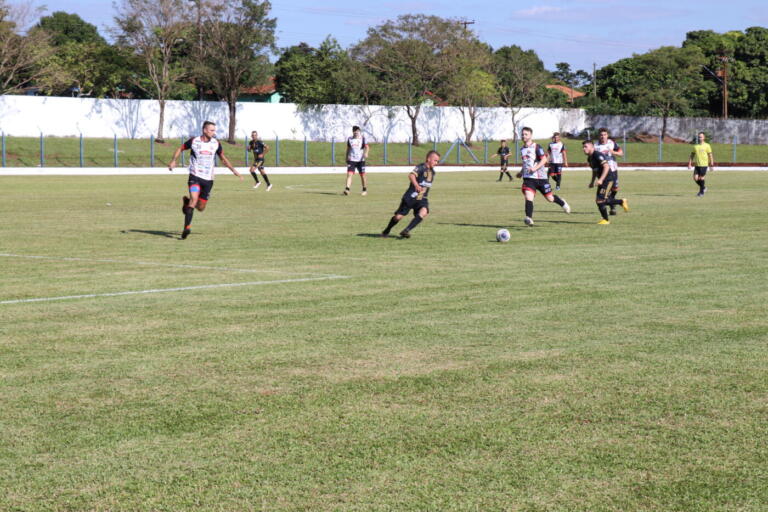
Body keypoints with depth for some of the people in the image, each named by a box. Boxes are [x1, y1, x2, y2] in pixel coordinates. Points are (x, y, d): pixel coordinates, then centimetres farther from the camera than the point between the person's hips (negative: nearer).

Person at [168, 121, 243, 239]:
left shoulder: (216, 143, 3)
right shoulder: (194, 141, -5)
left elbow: (223, 158, 16)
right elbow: (180, 148, 9)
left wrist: (233, 170, 8)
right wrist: (173, 160, -5)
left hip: (208, 179, 4)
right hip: (195, 176, -4)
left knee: (200, 208, 6)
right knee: (194, 199, -26)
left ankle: (187, 201, 38)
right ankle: (187, 227, -24)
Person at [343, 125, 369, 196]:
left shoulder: (362, 138, 0)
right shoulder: (350, 139, 10)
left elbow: (366, 147, -12)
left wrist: (366, 153, -31)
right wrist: (347, 158, 22)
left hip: (361, 160, -2)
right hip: (351, 160, 2)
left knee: (362, 175, 4)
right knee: (349, 174, -14)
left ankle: (365, 190, 21)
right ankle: (347, 189, -22)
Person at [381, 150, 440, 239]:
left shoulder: (432, 172, 9)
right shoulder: (420, 167, -15)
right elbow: (411, 175, -35)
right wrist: (416, 185, -50)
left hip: (422, 199, 5)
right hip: (410, 197, -5)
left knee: (424, 212, -26)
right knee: (398, 216, 1)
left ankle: (406, 231, -22)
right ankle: (386, 231, 30)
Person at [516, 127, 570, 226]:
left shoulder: (536, 147, -8)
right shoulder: (522, 149, 14)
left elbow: (544, 159, -14)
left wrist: (535, 168, -26)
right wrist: (521, 172, 21)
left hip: (540, 177, -4)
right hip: (528, 178, 4)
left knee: (550, 198, 7)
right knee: (528, 197, -19)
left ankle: (562, 203, 38)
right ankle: (529, 218, -23)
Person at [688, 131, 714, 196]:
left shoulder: (707, 146, -1)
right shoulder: (695, 146, 11)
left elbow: (710, 156, -1)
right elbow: (692, 155, 14)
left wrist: (712, 165, -4)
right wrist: (689, 164, 6)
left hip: (704, 164, -4)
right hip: (697, 164, 4)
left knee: (701, 178, -6)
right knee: (695, 178, -3)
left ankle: (701, 192, 9)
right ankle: (703, 187, 22)